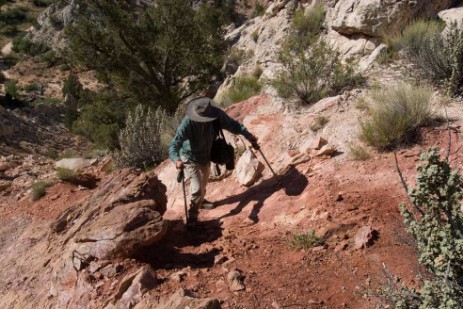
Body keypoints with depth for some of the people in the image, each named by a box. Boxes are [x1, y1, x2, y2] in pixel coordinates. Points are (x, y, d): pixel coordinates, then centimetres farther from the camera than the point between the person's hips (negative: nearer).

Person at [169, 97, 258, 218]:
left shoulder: (216, 114, -25)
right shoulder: (187, 123, -36)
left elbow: (232, 124, -11)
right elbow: (173, 145, -40)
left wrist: (247, 135, -19)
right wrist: (177, 160, -58)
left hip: (206, 156, 5)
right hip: (190, 158, -5)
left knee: (203, 182, 26)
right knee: (197, 187, -11)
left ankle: (201, 201, 56)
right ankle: (193, 213, 15)